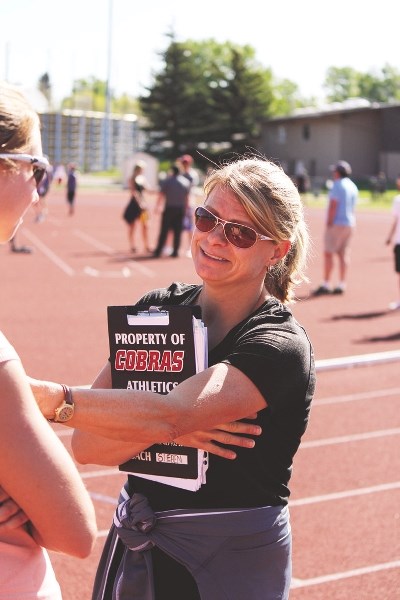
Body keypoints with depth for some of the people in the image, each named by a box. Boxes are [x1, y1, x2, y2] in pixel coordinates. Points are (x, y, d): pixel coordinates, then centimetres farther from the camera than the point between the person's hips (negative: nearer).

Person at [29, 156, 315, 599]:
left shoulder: (280, 345, -18)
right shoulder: (156, 309, 0)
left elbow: (167, 415, -35)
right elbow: (84, 444, -7)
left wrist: (35, 393, -43)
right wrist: (173, 432, -24)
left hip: (230, 563, -5)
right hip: (133, 546, 5)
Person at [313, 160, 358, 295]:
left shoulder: (337, 185, -12)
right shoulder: (353, 186, 14)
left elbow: (333, 206, -17)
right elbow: (352, 208, 16)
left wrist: (328, 224, -16)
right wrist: (351, 225, 17)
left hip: (336, 223, -8)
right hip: (349, 223, 8)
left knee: (328, 253, -6)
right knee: (343, 254, 8)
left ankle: (326, 284, -10)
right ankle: (341, 285, 7)